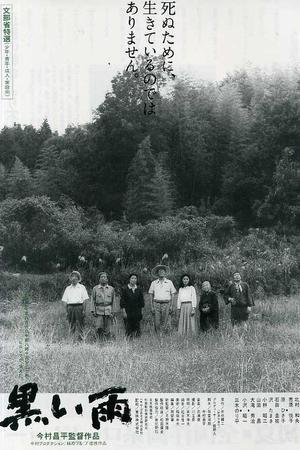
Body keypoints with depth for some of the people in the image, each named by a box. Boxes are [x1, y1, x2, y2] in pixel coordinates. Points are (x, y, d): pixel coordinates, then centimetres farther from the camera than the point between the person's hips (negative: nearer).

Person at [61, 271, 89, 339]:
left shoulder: (82, 287, 6)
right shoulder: (68, 289, 15)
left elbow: (84, 300, 1)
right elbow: (66, 301, 13)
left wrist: (84, 310, -8)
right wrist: (67, 311, 6)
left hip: (79, 307, -3)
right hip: (70, 307, 3)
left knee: (79, 325, -5)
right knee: (72, 325, 3)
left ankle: (80, 338, -4)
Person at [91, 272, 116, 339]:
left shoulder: (111, 289, 8)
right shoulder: (95, 289, 6)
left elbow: (113, 301, 10)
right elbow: (93, 300, 6)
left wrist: (113, 312, 5)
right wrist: (93, 310, -3)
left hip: (108, 311, 0)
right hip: (99, 310, 0)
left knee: (108, 329, -1)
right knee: (99, 328, -7)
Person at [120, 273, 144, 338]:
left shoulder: (139, 290, 6)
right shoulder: (125, 289, -2)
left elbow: (141, 301, 11)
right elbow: (122, 301, -3)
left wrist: (141, 311, 6)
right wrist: (124, 312, -8)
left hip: (137, 313, 2)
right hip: (128, 313, -2)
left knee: (137, 327, 2)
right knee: (128, 328, 0)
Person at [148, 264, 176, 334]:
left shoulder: (169, 282, 8)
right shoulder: (153, 283, 10)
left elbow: (172, 295, 9)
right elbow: (151, 295, 11)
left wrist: (171, 306, 1)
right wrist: (152, 306, 4)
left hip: (166, 304, -1)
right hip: (156, 304, 1)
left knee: (164, 323, -4)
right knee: (157, 323, -4)